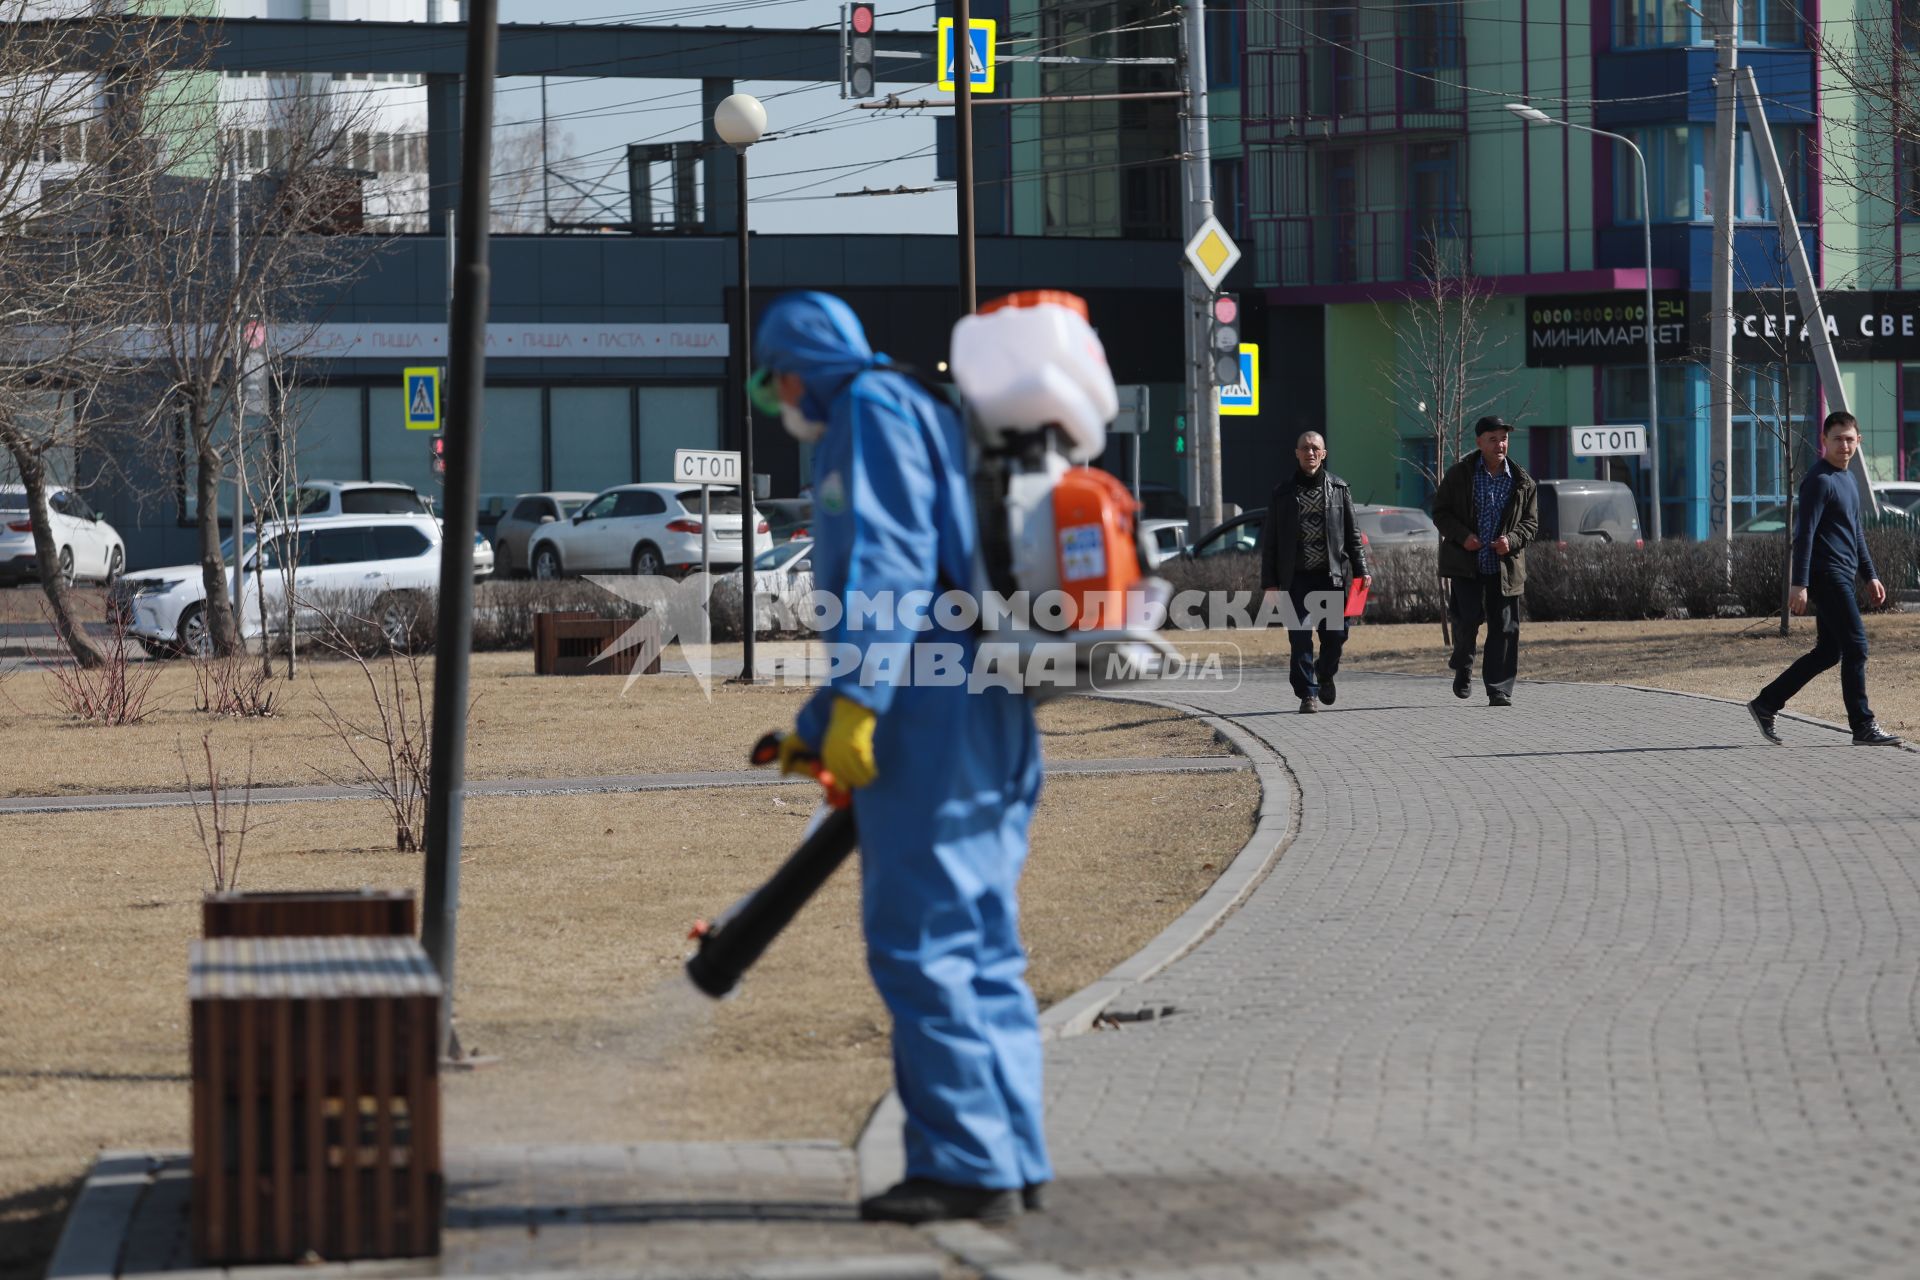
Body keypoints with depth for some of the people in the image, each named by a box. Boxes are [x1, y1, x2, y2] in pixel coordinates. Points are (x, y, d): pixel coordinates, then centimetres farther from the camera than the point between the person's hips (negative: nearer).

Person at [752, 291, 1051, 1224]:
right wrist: (813, 728, 38)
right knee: (982, 944, 11)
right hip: (991, 706, 10)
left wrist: (854, 702, -22)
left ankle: (965, 1163, -14)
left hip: (927, 698, -10)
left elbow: (888, 561, -16)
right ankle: (1012, 1161, 12)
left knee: (917, 938, -11)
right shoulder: (925, 419, 28)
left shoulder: (871, 407, -2)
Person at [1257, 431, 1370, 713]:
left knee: (1336, 634, 2)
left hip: (1331, 575, 1)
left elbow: (1352, 534, 10)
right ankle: (1307, 694, 2)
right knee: (1300, 637, -5)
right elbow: (1269, 540, 7)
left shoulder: (1339, 489, 8)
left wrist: (1361, 570, 1)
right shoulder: (1282, 493, 6)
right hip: (1296, 577, -1)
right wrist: (1269, 581, 1)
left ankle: (1325, 674, 31)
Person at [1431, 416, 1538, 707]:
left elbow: (1531, 521, 11)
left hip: (1505, 566, 2)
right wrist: (1462, 536, -12)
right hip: (1466, 563, -2)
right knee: (1469, 616, -14)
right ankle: (1462, 667, 16)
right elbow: (1440, 511, 5)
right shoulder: (1459, 474, 2)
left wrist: (1512, 540, -10)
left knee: (1504, 628, -1)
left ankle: (1499, 691, 4)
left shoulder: (1522, 482, 6)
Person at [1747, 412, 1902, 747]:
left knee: (1828, 651, 11)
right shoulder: (1819, 480, -12)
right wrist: (1800, 584, -22)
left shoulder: (1847, 480, 18)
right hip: (1827, 575, -10)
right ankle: (1863, 726, -5)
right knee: (1856, 647, -9)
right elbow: (1805, 533, -17)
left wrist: (1870, 576, 22)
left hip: (1842, 577, 10)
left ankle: (1766, 705, 16)